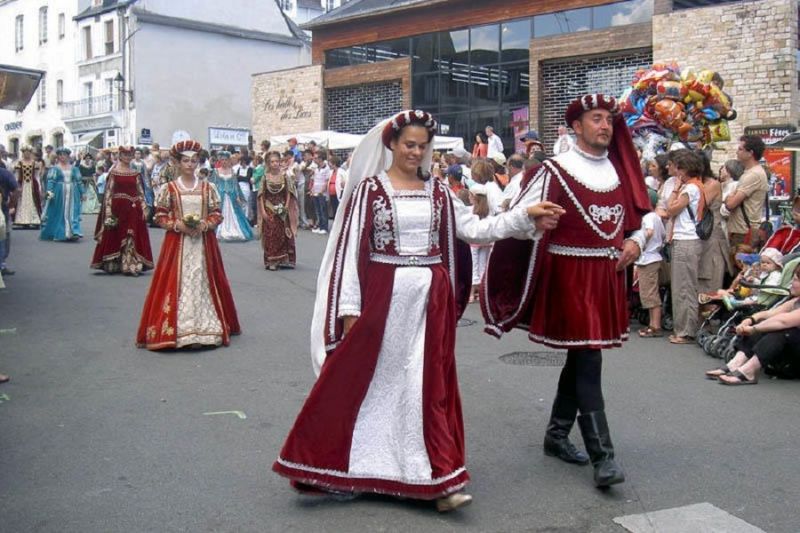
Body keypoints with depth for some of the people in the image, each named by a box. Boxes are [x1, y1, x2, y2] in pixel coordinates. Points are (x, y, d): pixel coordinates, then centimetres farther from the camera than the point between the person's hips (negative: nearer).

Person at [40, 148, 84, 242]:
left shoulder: (74, 169, 10)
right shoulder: (55, 168, 1)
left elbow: (78, 181, 13)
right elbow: (50, 180, -7)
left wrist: (81, 193, 11)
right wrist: (49, 191, -20)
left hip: (72, 194, 2)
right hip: (58, 193, -2)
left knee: (72, 212, -4)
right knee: (58, 212, 3)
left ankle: (73, 232, -8)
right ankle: (56, 233, 12)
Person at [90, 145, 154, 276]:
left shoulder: (135, 173, 10)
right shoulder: (114, 172, 0)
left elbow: (140, 192, 11)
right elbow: (108, 192, -4)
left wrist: (144, 207, 1)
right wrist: (108, 211, -11)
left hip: (133, 209, 3)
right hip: (118, 208, -3)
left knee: (133, 236, 1)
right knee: (115, 235, 2)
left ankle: (132, 264, 7)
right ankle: (114, 265, 11)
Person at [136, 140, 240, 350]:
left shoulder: (208, 187, 5)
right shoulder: (170, 188, 1)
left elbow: (217, 214, 6)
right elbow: (160, 216, 2)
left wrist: (204, 225, -12)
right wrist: (177, 224, -13)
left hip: (203, 242, 1)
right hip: (177, 243, -1)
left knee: (201, 281, 3)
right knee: (177, 282, -3)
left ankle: (203, 327, 8)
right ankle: (176, 328, 2)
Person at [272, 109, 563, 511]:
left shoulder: (438, 192, 9)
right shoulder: (370, 188, -2)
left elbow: (475, 228, 5)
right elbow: (351, 247, -5)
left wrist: (526, 216, -6)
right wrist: (350, 308, -9)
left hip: (430, 299, 3)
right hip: (382, 296, -3)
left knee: (429, 384, 5)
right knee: (365, 380, 4)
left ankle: (437, 479, 11)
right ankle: (339, 468, 22)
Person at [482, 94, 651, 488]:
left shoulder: (620, 171, 12)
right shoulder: (555, 171, -8)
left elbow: (641, 215, 21)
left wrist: (635, 241, 3)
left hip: (608, 275, 7)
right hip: (570, 276, -7)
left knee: (580, 357, 14)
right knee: (588, 358, -9)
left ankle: (557, 433, 29)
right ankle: (602, 456, -5)